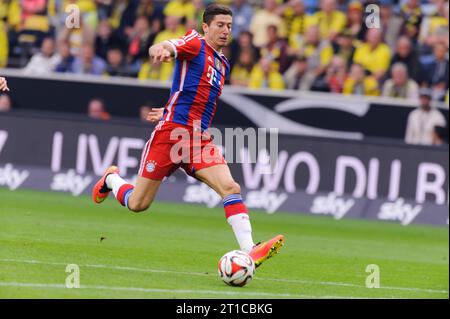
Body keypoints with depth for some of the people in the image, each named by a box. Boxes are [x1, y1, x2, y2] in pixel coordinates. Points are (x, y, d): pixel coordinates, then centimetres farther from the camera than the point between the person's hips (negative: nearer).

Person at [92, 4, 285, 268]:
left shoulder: (223, 64, 20)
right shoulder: (195, 43, -2)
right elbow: (159, 48, -23)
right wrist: (161, 50, -47)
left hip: (201, 138, 6)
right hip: (172, 131, -6)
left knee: (231, 188, -18)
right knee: (137, 204, 2)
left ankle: (249, 251, -28)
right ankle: (111, 179, 35)